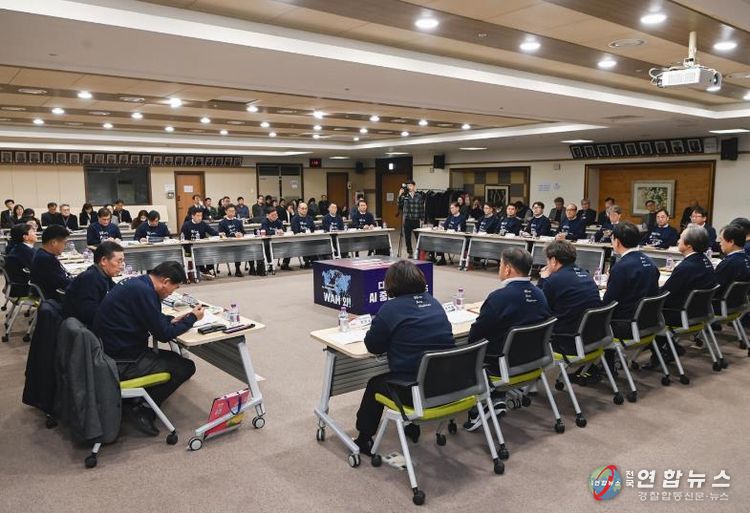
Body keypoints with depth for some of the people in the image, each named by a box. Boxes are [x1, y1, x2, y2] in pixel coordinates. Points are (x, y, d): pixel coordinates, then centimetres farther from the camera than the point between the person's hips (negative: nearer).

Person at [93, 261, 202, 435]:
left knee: (173, 358, 22)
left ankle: (136, 402, 13)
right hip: (122, 362, -10)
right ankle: (142, 408, 2)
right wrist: (192, 318, -4)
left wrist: (174, 319, 10)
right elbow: (163, 334, -17)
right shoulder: (144, 291, -23)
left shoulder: (137, 284, 7)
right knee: (186, 367, -3)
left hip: (113, 352, 10)